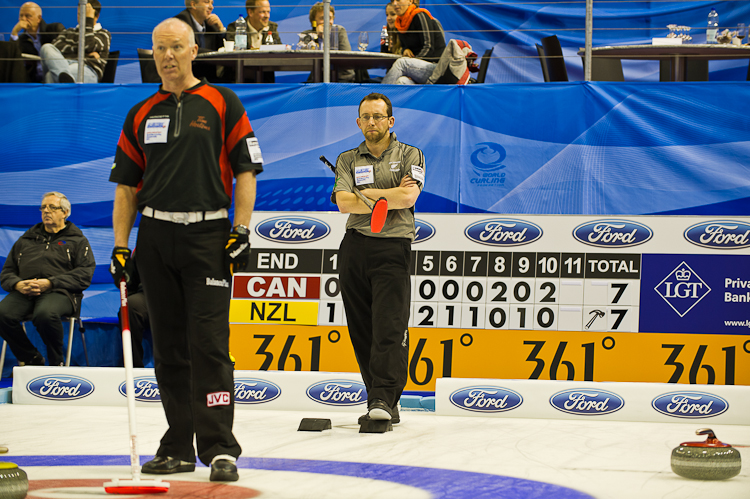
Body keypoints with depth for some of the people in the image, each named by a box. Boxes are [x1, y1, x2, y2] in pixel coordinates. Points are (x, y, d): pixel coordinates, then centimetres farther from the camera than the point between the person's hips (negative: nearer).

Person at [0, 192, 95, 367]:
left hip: (59, 292, -4)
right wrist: (17, 285, -3)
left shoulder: (78, 241, 17)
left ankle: (56, 362, -16)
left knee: (45, 314, -41)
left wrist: (50, 283, -12)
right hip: (23, 292, 4)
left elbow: (85, 274, 1)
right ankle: (32, 360, -12)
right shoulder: (26, 240, 30)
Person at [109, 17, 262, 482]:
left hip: (207, 235, -4)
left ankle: (220, 448, -10)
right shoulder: (141, 115, 13)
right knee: (168, 348, 7)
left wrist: (242, 230, -10)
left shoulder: (222, 104, 1)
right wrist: (120, 246, 7)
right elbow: (127, 185, 14)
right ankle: (179, 447, 14)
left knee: (209, 344, -10)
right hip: (156, 237, 4)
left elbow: (245, 170, -1)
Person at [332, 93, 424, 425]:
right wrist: (388, 198, -7)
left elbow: (408, 197, -10)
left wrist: (365, 195, -7)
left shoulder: (409, 156, 8)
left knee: (389, 326, -14)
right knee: (362, 330, 2)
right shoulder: (348, 160, 14)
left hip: (393, 248, -3)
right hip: (355, 247, 4)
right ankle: (383, 402, 8)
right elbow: (344, 203, -3)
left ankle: (383, 399, -19)